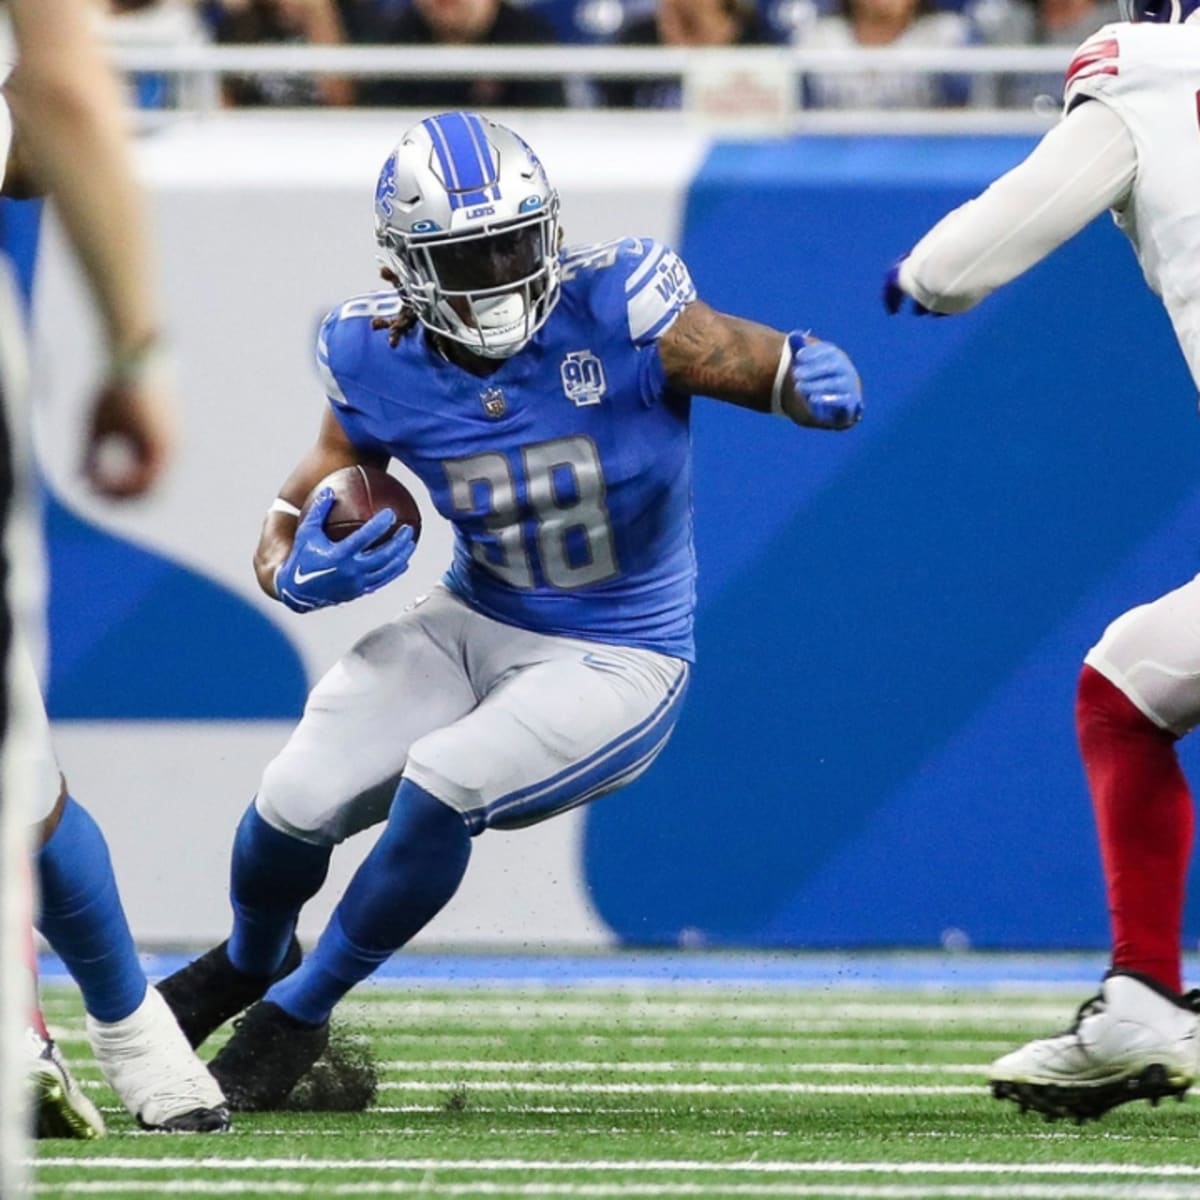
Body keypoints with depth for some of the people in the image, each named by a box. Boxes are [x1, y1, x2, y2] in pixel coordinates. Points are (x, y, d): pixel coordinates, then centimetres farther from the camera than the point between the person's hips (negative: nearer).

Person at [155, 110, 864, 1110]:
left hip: (618, 663, -4)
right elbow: (298, 513, 0)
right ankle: (250, 963, 30)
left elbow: (770, 365, -16)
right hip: (475, 624, 4)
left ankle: (299, 1014, 3)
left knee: (439, 787, -25)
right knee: (299, 801, -10)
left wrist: (816, 380, -41)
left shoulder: (615, 313, -24)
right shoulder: (383, 362, -12)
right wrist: (299, 570, -24)